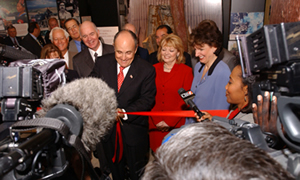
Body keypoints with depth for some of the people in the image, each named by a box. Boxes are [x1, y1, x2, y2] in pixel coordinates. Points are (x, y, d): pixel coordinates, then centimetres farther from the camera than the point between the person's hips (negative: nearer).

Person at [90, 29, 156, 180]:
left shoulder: (147, 70, -12)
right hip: (108, 128, 3)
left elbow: (147, 99, -13)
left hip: (134, 132, -2)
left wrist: (125, 113, -26)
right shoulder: (102, 63, -5)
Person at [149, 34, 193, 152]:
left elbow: (185, 100, -5)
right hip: (155, 125, 2)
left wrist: (169, 122, -10)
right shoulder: (154, 69, 6)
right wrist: (157, 120, -5)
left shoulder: (186, 71, -2)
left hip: (176, 125, -2)